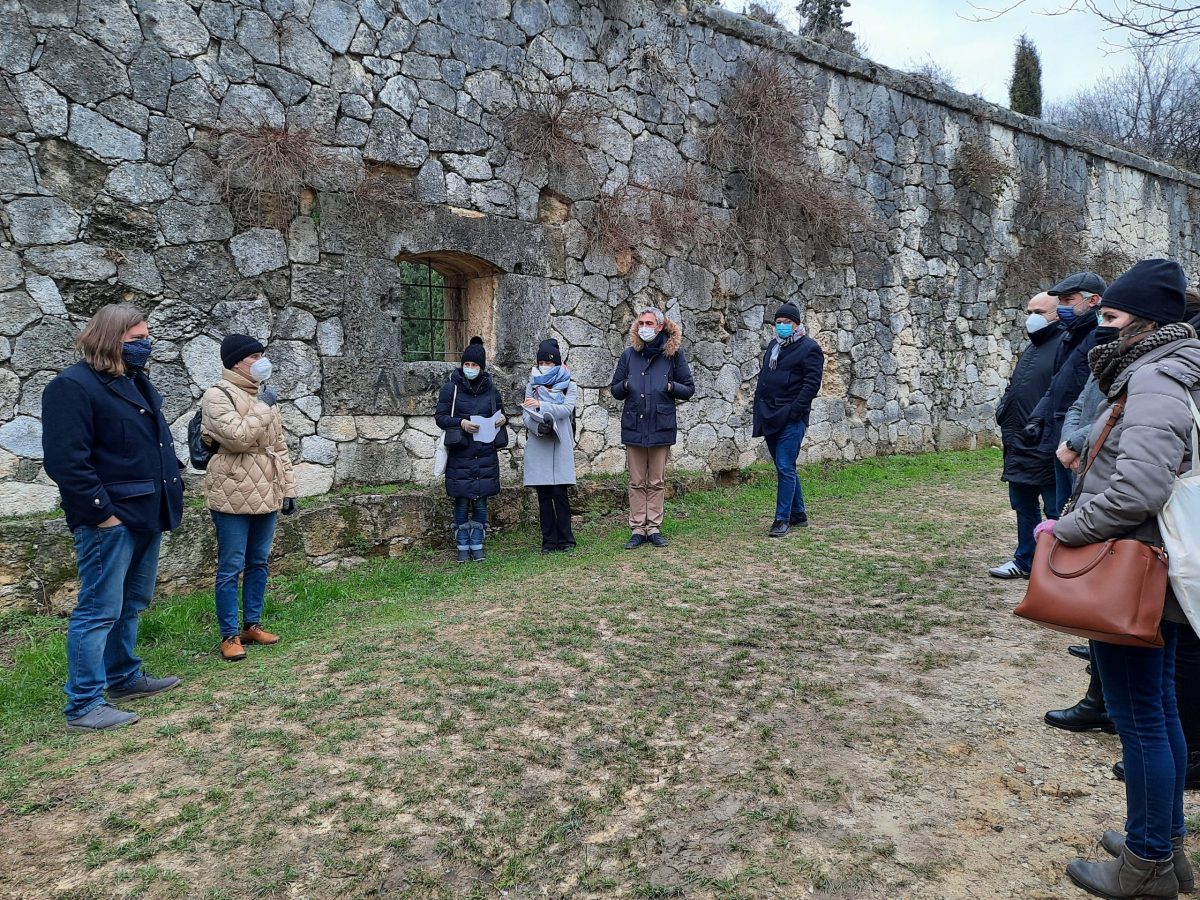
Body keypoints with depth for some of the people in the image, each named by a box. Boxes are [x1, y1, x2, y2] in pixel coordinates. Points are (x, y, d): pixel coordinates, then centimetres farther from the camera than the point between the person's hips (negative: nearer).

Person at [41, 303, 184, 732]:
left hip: (145, 515, 9)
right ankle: (83, 705, 6)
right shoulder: (73, 386, -14)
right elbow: (65, 461, -21)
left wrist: (170, 483, 13)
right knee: (99, 611, -4)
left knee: (132, 604, 19)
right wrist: (102, 513, -20)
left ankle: (124, 677, 34)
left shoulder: (135, 382, 15)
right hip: (110, 519, -9)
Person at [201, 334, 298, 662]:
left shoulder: (263, 395, 15)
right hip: (233, 497, -7)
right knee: (231, 568, 0)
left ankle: (252, 624, 26)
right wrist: (263, 408, -14)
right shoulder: (217, 395, -8)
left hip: (266, 495, 7)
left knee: (259, 563, 14)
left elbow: (278, 445, 17)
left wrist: (288, 488, 14)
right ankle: (230, 635, 9)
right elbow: (238, 438, -22)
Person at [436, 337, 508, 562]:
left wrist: (503, 419, -5)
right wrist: (460, 423, -18)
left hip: (486, 455, 2)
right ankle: (462, 546, 16)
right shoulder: (451, 388, -2)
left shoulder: (491, 389, 6)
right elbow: (440, 417, -1)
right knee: (462, 502, 4)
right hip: (460, 455, -2)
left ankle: (477, 545, 18)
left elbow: (500, 412, 18)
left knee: (481, 502, 7)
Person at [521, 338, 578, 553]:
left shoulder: (568, 385, 7)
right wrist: (538, 427, -17)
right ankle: (549, 540, 11)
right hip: (538, 445, 2)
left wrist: (541, 405, -20)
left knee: (559, 493, -5)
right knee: (543, 495, 4)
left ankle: (565, 539, 6)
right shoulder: (532, 385, 12)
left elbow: (567, 409, -11)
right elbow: (526, 414, 2)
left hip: (560, 445, -2)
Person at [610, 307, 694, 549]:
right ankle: (637, 529, 12)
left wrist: (670, 386, -13)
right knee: (637, 482, 6)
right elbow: (615, 390, 12)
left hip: (661, 427, -1)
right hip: (633, 426, 1)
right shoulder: (629, 354, 5)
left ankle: (654, 528, 16)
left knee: (657, 482, 7)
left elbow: (689, 389, 5)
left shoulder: (673, 353, 0)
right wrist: (625, 385, -9)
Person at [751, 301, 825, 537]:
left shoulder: (809, 348, -5)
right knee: (785, 467, 13)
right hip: (770, 417, 8)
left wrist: (794, 411, -17)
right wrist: (759, 408, 13)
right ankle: (798, 513, 24)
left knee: (785, 468, -8)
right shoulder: (773, 345, 18)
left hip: (791, 419, -8)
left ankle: (783, 519, -2)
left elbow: (812, 384, -12)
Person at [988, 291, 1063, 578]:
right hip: (1020, 445, 9)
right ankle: (1025, 560, 28)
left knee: (1055, 509, 2)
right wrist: (1004, 413, 11)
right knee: (1023, 505, 17)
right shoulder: (1030, 349, 18)